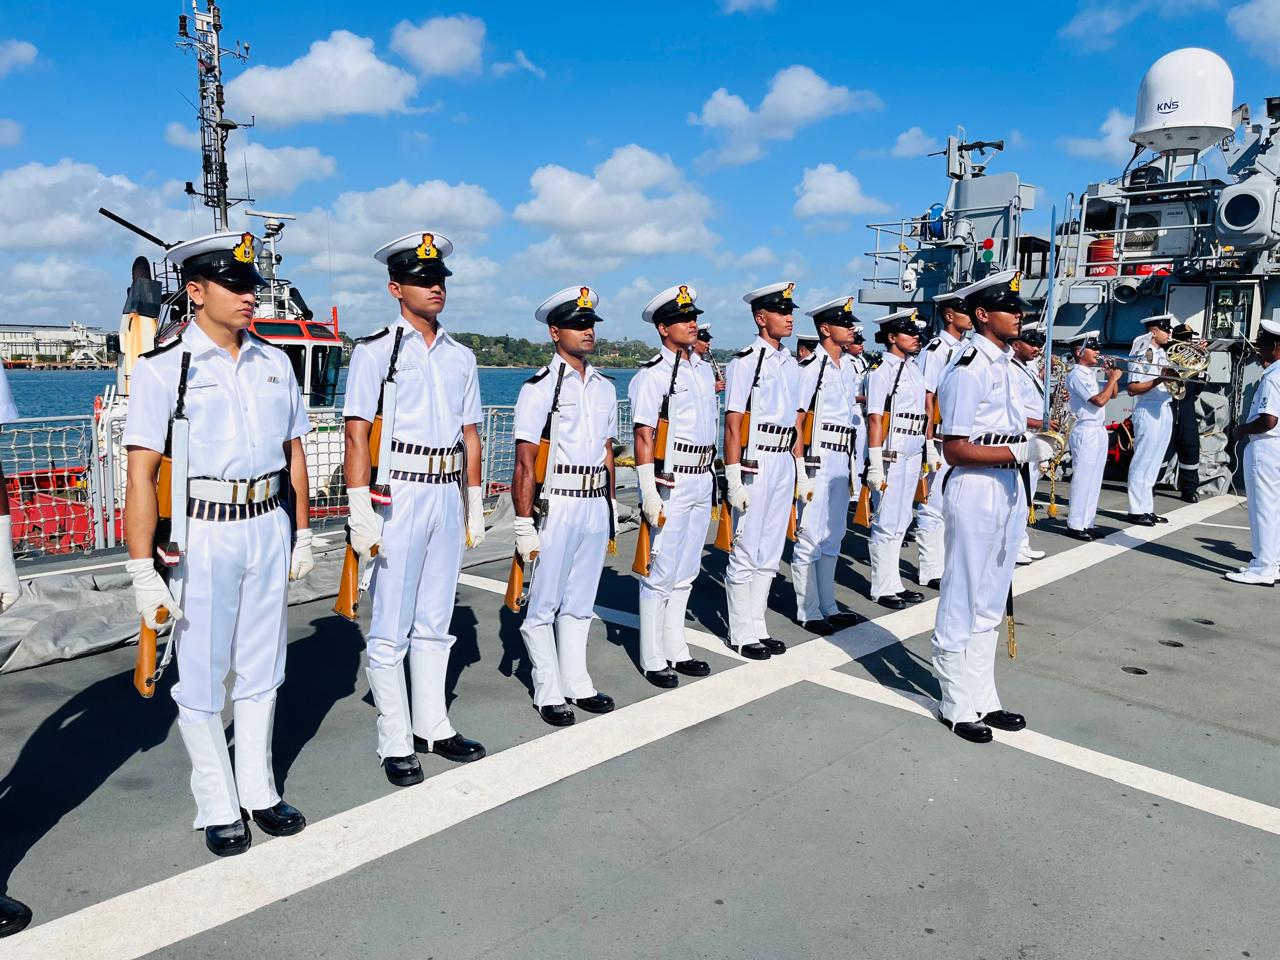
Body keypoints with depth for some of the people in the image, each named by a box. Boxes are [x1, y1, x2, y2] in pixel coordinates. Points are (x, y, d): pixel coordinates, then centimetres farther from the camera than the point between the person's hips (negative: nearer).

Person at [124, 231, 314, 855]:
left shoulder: (273, 362, 9)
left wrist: (301, 535, 13)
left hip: (269, 529, 5)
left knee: (261, 670, 14)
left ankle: (259, 791, 30)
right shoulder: (163, 367, -7)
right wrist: (143, 570, -15)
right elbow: (141, 475, -11)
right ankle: (218, 809, 22)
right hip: (202, 536, -4)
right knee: (203, 678, 6)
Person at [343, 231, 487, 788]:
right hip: (398, 496, -5)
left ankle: (434, 726, 26)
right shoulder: (375, 352, -3)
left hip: (449, 496, 5)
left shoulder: (461, 357, 13)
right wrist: (360, 513, -15)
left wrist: (475, 504, 13)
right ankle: (396, 744, 13)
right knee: (391, 630, 2)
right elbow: (357, 434, -8)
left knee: (435, 623, 14)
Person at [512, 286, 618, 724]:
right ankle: (549, 694, 16)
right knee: (544, 605, 3)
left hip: (596, 507, 6)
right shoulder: (540, 387, -7)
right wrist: (524, 524, -13)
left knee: (579, 603, 15)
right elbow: (524, 462, -10)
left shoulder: (604, 387, 12)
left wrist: (611, 507, 18)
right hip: (555, 507, -5)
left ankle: (577, 684, 27)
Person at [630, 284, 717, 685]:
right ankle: (653, 659, 12)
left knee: (685, 573, 15)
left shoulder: (704, 368, 13)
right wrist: (649, 493, -18)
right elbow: (643, 436, -14)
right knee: (661, 574, 0)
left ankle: (676, 649, 27)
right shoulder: (653, 374, -10)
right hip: (671, 484, -7)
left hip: (702, 481, 8)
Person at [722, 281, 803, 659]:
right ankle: (742, 634, 14)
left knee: (770, 554, 14)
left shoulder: (791, 363, 13)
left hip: (784, 463, 8)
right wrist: (734, 480, -16)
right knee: (746, 554, 1)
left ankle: (758, 627, 26)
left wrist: (800, 468, 16)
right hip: (754, 464, -7)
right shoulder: (744, 362, -10)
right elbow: (732, 425, -12)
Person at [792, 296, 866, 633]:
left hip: (841, 462, 9)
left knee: (833, 537, 14)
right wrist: (799, 467, -15)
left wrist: (852, 463, 19)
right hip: (817, 461, -8)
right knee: (810, 538, -1)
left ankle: (828, 607, 25)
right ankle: (808, 612, 10)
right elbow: (795, 419, -13)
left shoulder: (847, 365, 13)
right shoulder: (810, 367, -11)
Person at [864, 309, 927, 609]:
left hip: (912, 456, 8)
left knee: (901, 522, 14)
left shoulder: (914, 370, 15)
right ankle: (883, 588, 10)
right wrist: (875, 465, -18)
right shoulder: (882, 370, -10)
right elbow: (875, 418, -15)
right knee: (887, 523, -1)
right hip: (891, 456, -8)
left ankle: (894, 583, 24)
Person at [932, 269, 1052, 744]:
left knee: (991, 604, 17)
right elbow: (956, 450, -19)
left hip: (1010, 488, 10)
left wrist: (1038, 439, 7)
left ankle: (983, 699, 31)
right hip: (975, 490, -10)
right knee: (963, 602, 4)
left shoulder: (1008, 365, 12)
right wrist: (1021, 451, -23)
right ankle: (959, 705, 18)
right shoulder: (968, 370, -16)